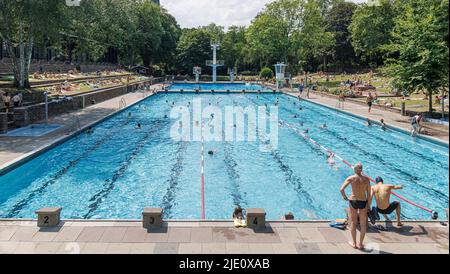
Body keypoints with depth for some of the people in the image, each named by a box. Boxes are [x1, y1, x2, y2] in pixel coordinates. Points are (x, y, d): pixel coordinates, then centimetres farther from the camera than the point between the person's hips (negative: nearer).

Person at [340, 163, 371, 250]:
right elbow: (369, 193, -1)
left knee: (353, 223, 14)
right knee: (363, 224, 14)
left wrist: (346, 198, -2)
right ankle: (361, 244, 22)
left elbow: (341, 190, -18)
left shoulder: (351, 178, -9)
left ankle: (354, 243, 23)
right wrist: (368, 205, 8)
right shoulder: (366, 179, -4)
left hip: (353, 201, -1)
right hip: (363, 202, 1)